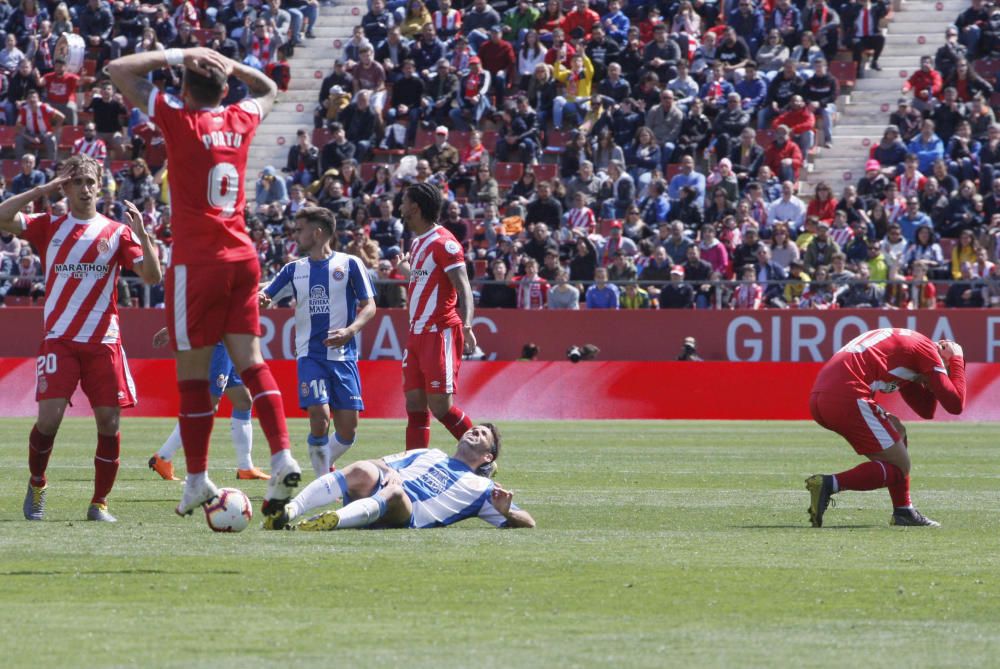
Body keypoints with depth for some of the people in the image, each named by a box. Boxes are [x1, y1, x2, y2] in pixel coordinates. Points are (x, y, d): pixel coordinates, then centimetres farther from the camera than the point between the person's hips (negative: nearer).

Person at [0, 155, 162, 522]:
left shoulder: (117, 232, 8)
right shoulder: (49, 227, 7)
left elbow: (152, 276, -1)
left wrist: (142, 234, -13)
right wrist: (42, 191, -10)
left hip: (104, 342, 1)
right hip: (59, 340, -1)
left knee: (109, 422, -4)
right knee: (49, 417, -14)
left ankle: (99, 503, 9)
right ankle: (37, 484, 12)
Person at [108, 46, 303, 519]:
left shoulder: (180, 119, -8)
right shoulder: (241, 121, 6)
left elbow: (118, 70, -5)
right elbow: (268, 90, 30)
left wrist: (174, 55, 0)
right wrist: (230, 66, 17)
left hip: (196, 262, -5)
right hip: (242, 258, 5)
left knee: (193, 371, 0)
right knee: (250, 361, 5)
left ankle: (197, 479, 2)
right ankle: (282, 457, -9)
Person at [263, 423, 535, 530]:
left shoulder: (482, 488, 27)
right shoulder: (429, 455, 38)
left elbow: (527, 522, 22)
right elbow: (380, 464, 27)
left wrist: (506, 512, -3)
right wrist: (387, 470, 2)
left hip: (406, 517, -3)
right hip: (367, 498, 3)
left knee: (395, 494, -38)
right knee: (364, 471, -31)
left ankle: (334, 520, -62)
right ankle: (289, 511, -44)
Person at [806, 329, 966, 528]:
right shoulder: (925, 349, 5)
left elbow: (926, 411, 34)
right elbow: (955, 405, 1)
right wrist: (956, 360, 13)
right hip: (846, 398, -9)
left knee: (897, 432, 26)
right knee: (900, 467, -1)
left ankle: (903, 511, 22)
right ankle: (828, 484, -19)